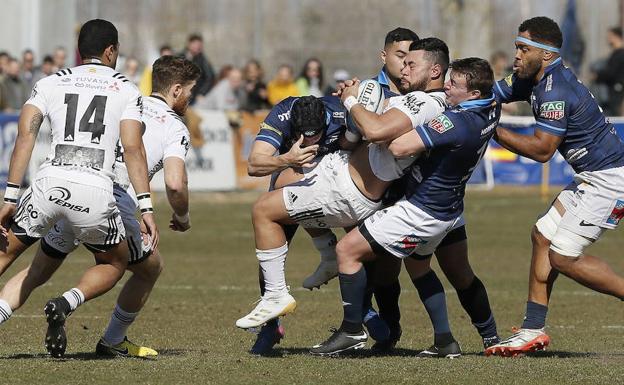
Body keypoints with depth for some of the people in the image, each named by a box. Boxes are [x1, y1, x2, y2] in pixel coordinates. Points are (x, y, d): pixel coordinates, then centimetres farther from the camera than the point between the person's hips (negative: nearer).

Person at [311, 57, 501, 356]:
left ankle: (352, 330, 3)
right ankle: (445, 341, 28)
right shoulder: (491, 111, -5)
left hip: (421, 212, -9)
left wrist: (353, 104, -25)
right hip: (447, 211, 9)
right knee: (417, 267, 32)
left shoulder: (456, 122, -31)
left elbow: (398, 146, -35)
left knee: (348, 250, -2)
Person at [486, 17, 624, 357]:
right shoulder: (532, 80, 9)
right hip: (592, 178, 10)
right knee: (543, 237, 10)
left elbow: (541, 150, -19)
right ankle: (533, 331, 13)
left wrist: (492, 130, -15)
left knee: (563, 256, -10)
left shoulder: (556, 91, -21)